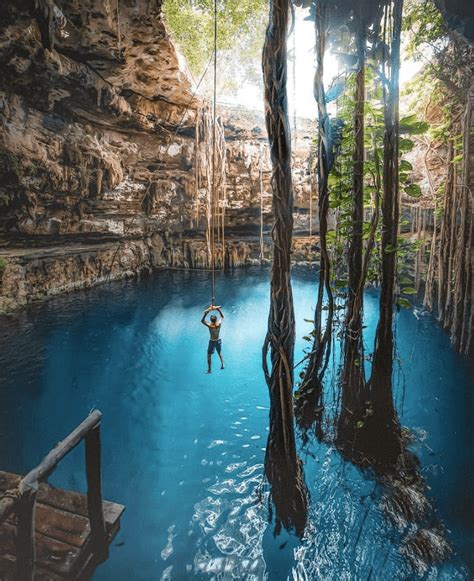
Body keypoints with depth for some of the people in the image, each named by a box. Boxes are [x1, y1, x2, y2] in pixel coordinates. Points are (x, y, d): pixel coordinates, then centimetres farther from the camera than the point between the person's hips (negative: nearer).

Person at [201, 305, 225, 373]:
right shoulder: (219, 324, -17)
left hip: (212, 342, -3)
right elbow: (222, 317, 3)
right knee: (219, 353, 27)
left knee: (209, 355, 13)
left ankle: (209, 369, 14)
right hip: (218, 341, 3)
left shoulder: (209, 325, -22)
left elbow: (202, 320, -6)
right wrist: (218, 309, -2)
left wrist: (206, 312, -11)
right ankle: (222, 364, 13)